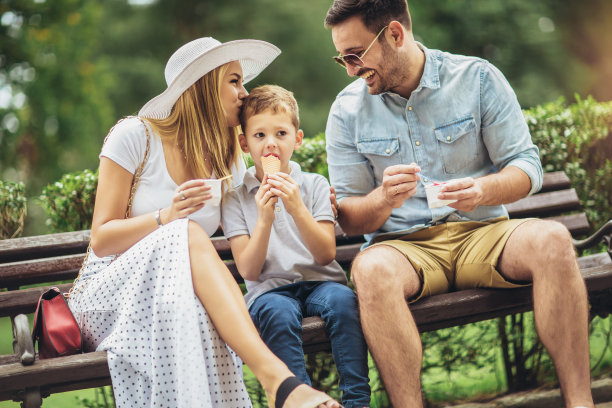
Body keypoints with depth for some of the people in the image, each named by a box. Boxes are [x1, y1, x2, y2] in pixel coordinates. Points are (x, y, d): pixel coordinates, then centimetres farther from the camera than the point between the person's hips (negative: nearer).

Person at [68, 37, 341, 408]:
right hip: (110, 291, -3)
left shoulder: (231, 164, 11)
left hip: (187, 297, 4)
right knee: (187, 234, -35)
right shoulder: (135, 136, -4)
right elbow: (101, 240, -6)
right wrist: (166, 217, -23)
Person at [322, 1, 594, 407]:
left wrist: (484, 190, -23)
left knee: (552, 239, -30)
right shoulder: (348, 110, 4)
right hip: (403, 246, 0)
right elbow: (350, 218, 4)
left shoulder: (477, 78, 1)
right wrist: (384, 198, -20)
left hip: (482, 234, 0)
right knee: (371, 268, -35)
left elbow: (527, 166, 0)